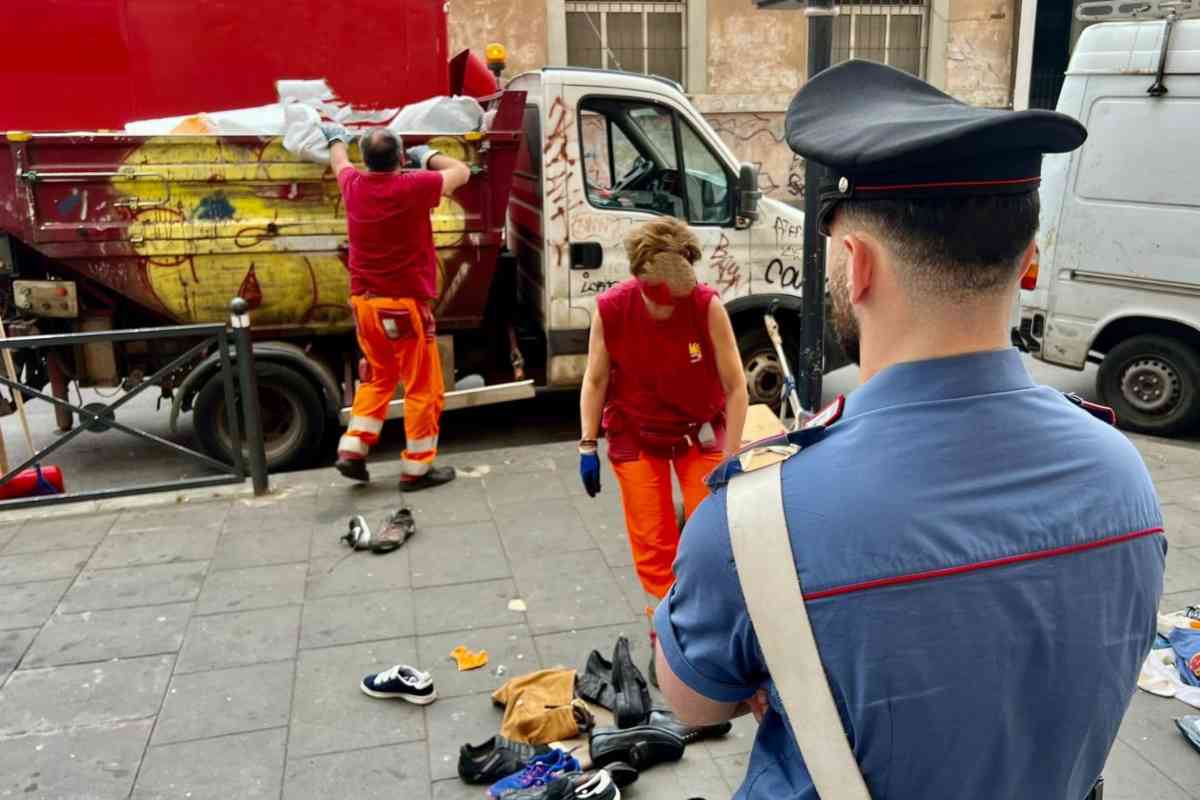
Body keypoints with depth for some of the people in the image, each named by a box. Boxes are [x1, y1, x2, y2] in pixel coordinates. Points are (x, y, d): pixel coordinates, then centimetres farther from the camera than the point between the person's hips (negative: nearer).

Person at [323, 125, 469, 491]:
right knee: (423, 388, 5)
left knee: (378, 378, 23)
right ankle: (416, 468, 9)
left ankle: (352, 449, 16)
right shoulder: (414, 187, -14)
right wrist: (428, 156, 19)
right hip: (405, 304, -6)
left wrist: (336, 137, 49)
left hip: (364, 302, 7)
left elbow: (339, 162, 28)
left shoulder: (353, 185, 2)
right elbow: (462, 172, 3)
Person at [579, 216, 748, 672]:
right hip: (636, 434, 1)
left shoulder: (708, 307, -24)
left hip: (699, 430, 0)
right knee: (652, 540, 4)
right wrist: (588, 447, -7)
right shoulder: (610, 309, -20)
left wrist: (730, 461, -18)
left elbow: (735, 387, -18)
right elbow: (595, 380, -7)